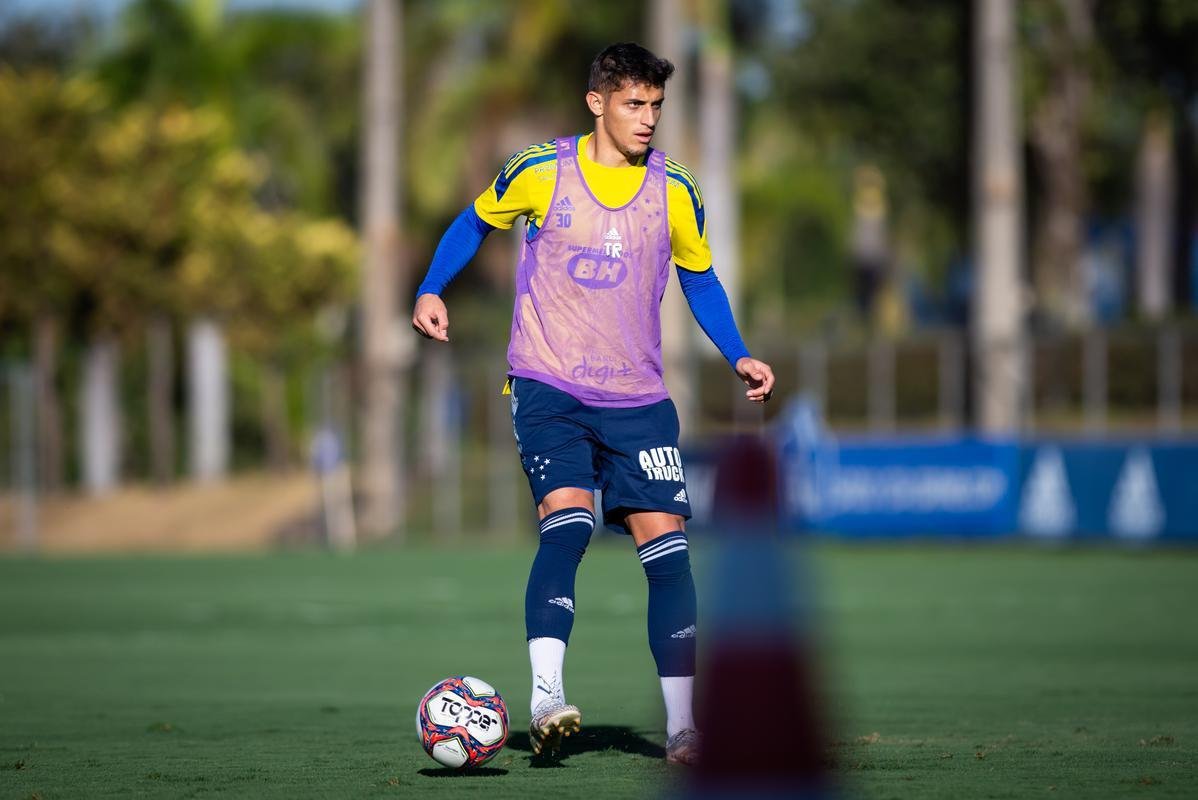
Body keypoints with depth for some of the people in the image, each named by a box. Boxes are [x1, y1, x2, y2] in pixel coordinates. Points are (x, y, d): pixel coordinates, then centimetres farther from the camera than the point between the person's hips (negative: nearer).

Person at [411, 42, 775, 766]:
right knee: (567, 522, -23)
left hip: (638, 399, 3)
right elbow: (475, 223, 14)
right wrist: (431, 292, 1)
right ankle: (546, 695, -28)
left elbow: (700, 278, 17)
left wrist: (739, 357, 6)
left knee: (667, 543, -4)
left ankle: (681, 726, 0)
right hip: (548, 387, -3)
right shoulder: (540, 171, -3)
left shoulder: (675, 190, 3)